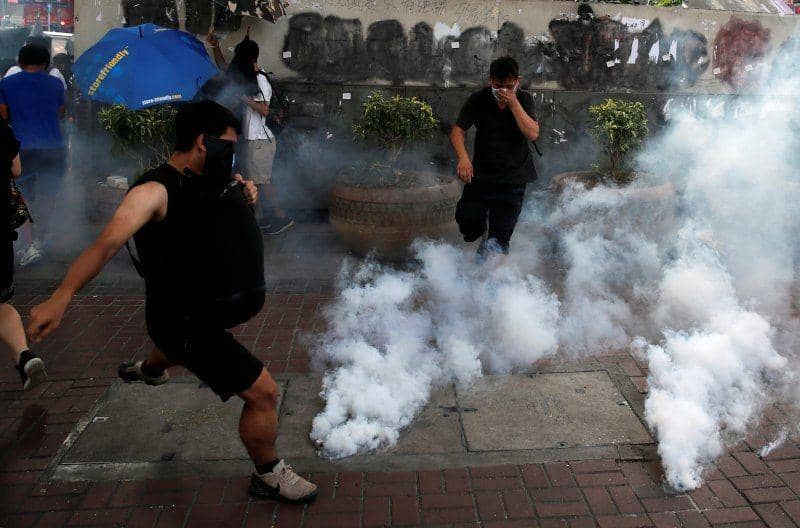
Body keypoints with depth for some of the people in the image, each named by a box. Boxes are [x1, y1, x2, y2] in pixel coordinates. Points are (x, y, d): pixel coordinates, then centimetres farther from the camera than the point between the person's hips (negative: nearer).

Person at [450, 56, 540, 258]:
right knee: (467, 225, -1)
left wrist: (513, 103, -24)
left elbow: (532, 134, -18)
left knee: (499, 240, -3)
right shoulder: (479, 99, -6)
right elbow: (457, 130, -7)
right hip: (481, 172, 1)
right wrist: (463, 157, -24)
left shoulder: (524, 99, -6)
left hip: (514, 176, -1)